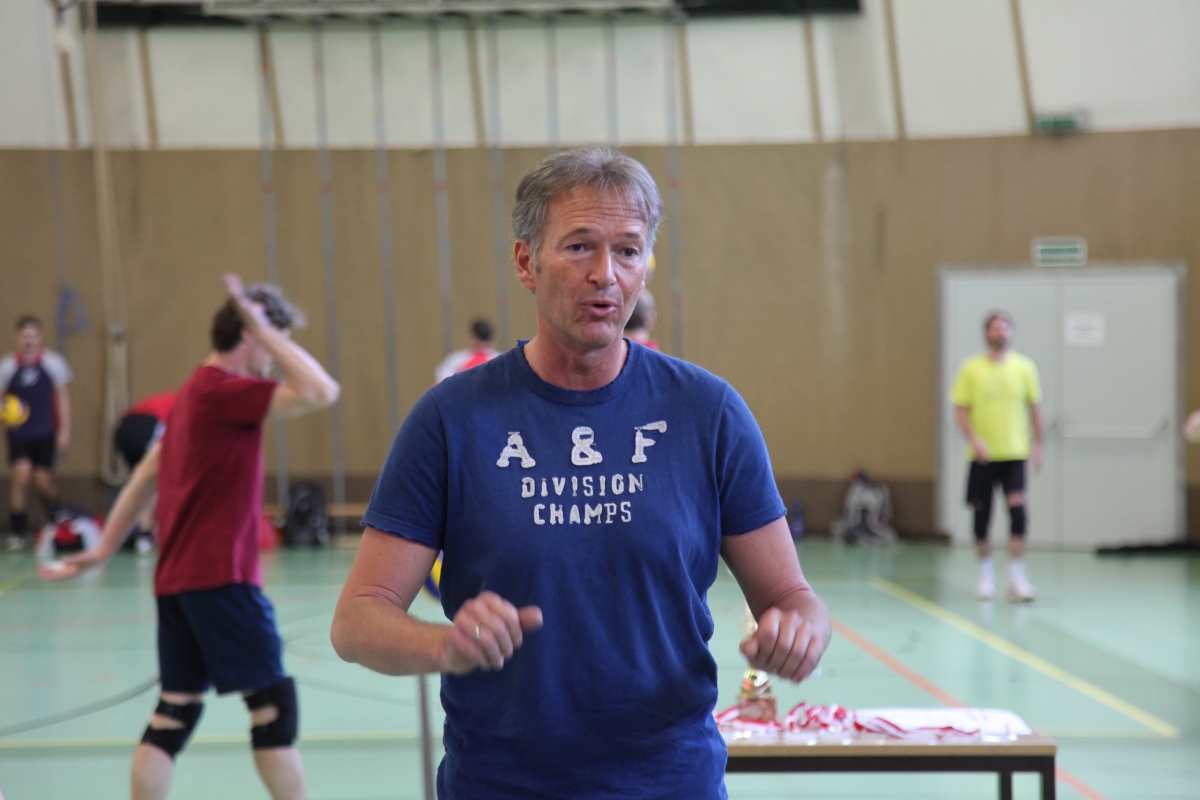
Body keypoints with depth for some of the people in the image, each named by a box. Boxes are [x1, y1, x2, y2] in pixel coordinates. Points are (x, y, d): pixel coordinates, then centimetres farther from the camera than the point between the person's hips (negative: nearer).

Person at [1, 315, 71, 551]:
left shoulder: (53, 362, -2)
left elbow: (62, 397, 3)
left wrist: (64, 430, -1)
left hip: (46, 432, 0)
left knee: (43, 480, -1)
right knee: (22, 474, -14)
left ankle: (55, 518, 31)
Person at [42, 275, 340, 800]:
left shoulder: (197, 392, 17)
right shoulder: (223, 389, -14)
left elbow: (147, 475, 22)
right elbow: (319, 393, -25)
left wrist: (105, 549, 26)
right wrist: (268, 331, -15)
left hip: (176, 578, 9)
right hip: (220, 575, -9)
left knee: (176, 710, 9)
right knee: (273, 699, -3)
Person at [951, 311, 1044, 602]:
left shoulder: (1024, 367, 3)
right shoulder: (972, 369, 0)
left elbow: (1034, 408, 10)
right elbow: (961, 410, -2)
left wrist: (1037, 445, 5)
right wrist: (974, 439, -17)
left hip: (1015, 453, 0)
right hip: (982, 456, 0)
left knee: (1017, 509, -14)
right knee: (982, 514, 6)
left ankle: (1016, 577, -10)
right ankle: (986, 573, 23)